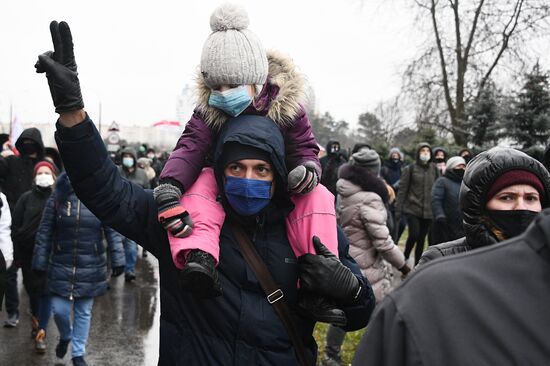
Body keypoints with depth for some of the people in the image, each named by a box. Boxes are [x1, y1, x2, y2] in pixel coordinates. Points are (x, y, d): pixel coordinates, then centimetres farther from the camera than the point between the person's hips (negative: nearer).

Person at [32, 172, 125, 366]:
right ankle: (65, 336, 34)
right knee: (59, 309, 1)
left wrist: (117, 261, -10)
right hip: (61, 265, 0)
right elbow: (44, 233, 0)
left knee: (84, 312, 9)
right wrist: (40, 263, -1)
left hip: (91, 267, 0)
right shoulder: (57, 197, -3)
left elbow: (112, 232, -4)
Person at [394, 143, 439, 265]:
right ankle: (405, 258, 11)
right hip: (412, 209, -3)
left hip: (428, 211, 3)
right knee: (414, 235, -14)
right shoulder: (410, 169, 0)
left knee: (422, 239, 6)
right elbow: (402, 189, -1)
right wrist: (398, 209, -5)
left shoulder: (434, 169, 8)